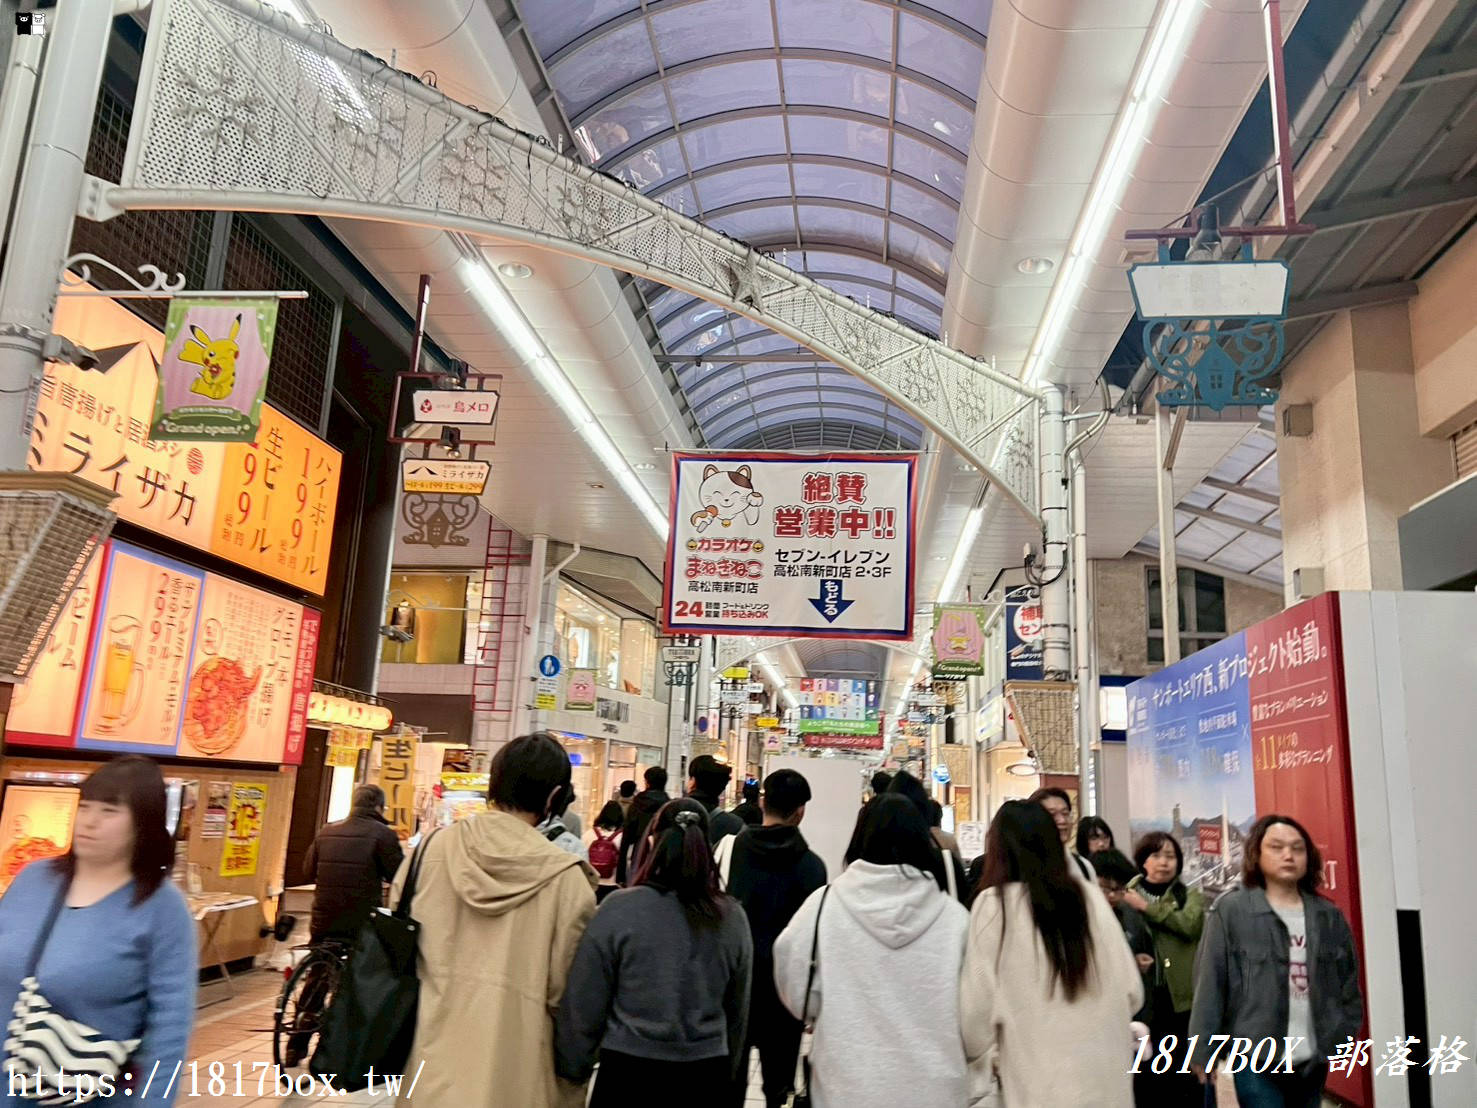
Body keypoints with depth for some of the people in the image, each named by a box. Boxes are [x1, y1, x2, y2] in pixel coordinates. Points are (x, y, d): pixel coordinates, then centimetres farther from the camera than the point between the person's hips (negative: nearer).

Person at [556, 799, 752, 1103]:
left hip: (630, 1072, -2)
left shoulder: (619, 909, -13)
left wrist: (572, 1069, 7)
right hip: (705, 1075, 3)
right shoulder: (732, 918, -4)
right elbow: (738, 1011, 7)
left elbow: (583, 1006, -7)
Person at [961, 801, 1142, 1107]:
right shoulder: (1091, 897, 3)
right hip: (1107, 1079, 4)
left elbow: (976, 1005, -10)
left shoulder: (994, 903, -9)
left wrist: (986, 1058, 10)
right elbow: (1132, 991, 5)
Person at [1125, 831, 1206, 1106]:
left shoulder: (1191, 897, 7)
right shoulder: (1125, 895, 7)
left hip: (1180, 999, 0)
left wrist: (1146, 907, -13)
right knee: (1143, 1078, 9)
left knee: (1184, 1079, 8)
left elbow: (1189, 924, -15)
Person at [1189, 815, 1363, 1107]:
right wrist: (1202, 1049, -9)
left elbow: (1348, 980, 15)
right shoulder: (1230, 911, -8)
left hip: (1314, 1058, 5)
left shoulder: (1329, 915, 8)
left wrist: (1346, 1035, 7)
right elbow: (1210, 983, -8)